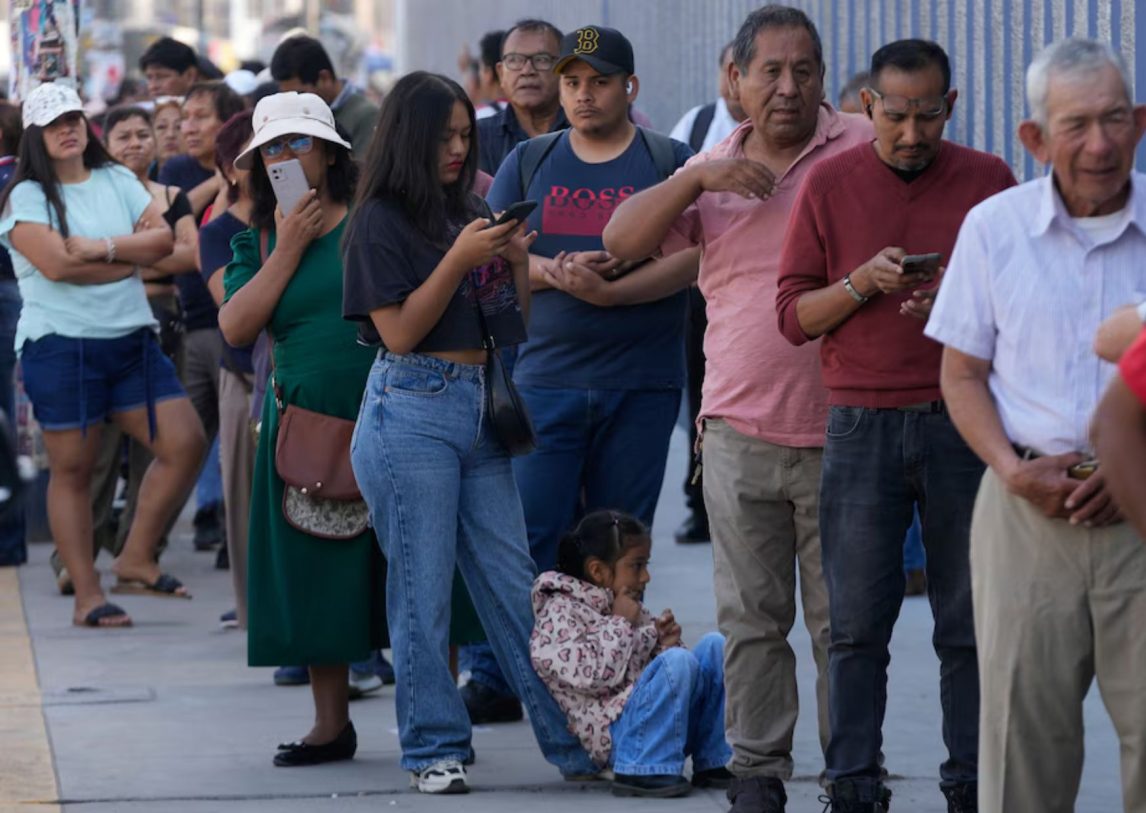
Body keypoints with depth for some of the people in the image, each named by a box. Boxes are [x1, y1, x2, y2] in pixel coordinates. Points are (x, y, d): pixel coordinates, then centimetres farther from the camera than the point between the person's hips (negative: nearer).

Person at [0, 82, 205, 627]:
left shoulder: (118, 181, 12)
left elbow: (163, 239, -1)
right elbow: (56, 262, -18)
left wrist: (102, 247, -14)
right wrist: (129, 258, -8)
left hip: (132, 341, 5)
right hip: (61, 346, -5)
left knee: (185, 443, -4)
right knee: (72, 470, 0)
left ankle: (136, 560, 8)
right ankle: (86, 596, 6)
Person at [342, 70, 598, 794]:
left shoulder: (473, 213, 14)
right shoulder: (383, 220, -3)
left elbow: (515, 327, 17)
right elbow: (399, 331, -10)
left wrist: (518, 262, -1)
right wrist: (459, 260, -15)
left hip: (479, 409, 6)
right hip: (412, 411, -6)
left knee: (514, 583, 5)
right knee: (423, 588, -2)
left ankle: (575, 740, 5)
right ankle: (435, 749, 5)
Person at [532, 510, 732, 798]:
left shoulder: (629, 608, 22)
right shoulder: (560, 612, -6)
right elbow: (593, 675, -19)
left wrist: (664, 642, 6)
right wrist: (620, 624, -10)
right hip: (615, 733, -9)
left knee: (714, 645, -1)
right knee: (678, 662, -29)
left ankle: (714, 763, -4)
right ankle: (645, 771, -27)